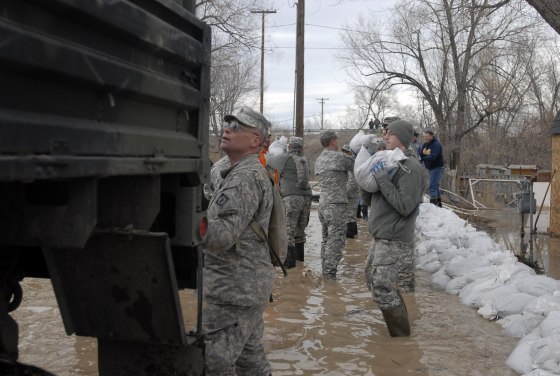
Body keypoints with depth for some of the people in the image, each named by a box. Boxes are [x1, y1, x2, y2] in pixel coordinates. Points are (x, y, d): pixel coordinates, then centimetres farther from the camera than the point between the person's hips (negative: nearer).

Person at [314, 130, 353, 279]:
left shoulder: (319, 160, 12)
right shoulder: (338, 157, -12)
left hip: (323, 202, 8)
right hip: (336, 204, -8)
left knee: (326, 238, 16)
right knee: (336, 240, -4)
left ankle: (326, 269, 23)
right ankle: (330, 272, -4)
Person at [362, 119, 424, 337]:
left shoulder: (410, 167, -14)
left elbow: (405, 206, -22)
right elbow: (368, 197, 16)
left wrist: (383, 180, -20)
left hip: (394, 241, -10)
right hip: (380, 237, 10)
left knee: (382, 289, -11)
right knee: (372, 280, 19)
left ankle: (402, 337, 4)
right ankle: (399, 328, 33)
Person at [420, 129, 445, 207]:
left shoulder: (436, 144, -18)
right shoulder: (425, 144, 6)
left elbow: (432, 157, -31)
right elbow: (421, 155, 1)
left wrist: (421, 159, -40)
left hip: (437, 168, -9)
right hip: (430, 168, 9)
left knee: (432, 187, -16)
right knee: (435, 186, 19)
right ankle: (439, 204, 31)